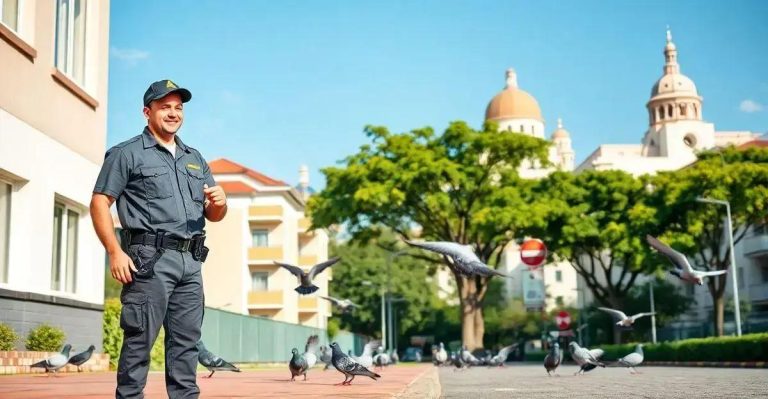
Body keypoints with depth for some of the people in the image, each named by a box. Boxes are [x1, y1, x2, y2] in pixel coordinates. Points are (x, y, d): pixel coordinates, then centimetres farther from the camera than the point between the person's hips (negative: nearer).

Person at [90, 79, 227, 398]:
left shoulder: (195, 159, 22)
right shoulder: (127, 153, 4)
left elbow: (213, 215, 23)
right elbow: (99, 203, -3)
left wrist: (219, 203, -2)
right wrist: (115, 251, -14)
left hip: (191, 261, 6)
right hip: (150, 258, -6)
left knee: (186, 342, 7)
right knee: (139, 340, -7)